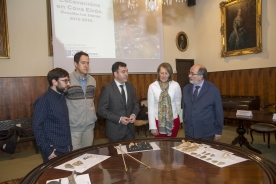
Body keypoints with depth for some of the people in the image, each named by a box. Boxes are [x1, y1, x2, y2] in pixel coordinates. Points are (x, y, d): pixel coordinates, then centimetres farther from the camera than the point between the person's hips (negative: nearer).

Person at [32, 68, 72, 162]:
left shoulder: (62, 97, 8)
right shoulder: (44, 100, -14)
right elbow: (37, 127, -15)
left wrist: (69, 145, 11)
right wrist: (46, 150, -16)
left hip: (67, 149, 7)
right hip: (54, 152, -7)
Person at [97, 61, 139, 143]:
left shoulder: (130, 86, 6)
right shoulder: (107, 88, -12)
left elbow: (135, 103, 13)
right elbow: (101, 109, -13)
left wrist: (134, 114, -7)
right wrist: (119, 119, -18)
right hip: (115, 130, -4)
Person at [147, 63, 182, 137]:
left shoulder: (176, 85, -8)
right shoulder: (152, 86, -9)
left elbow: (178, 102, 5)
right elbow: (150, 107, -7)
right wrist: (152, 126, -7)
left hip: (173, 120, 1)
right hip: (158, 120, -1)